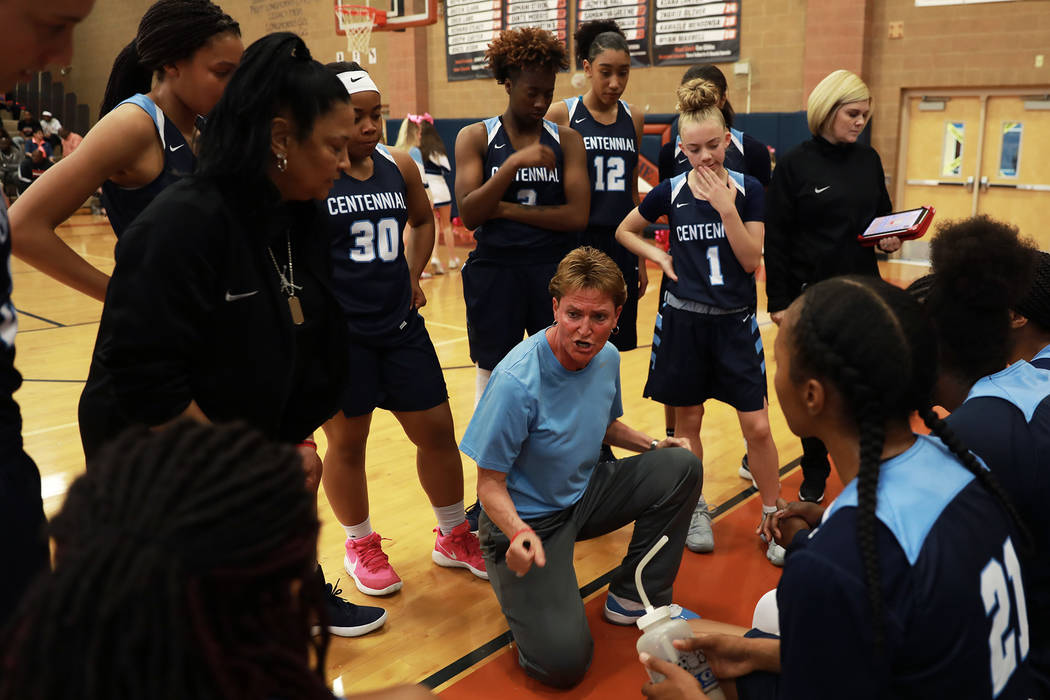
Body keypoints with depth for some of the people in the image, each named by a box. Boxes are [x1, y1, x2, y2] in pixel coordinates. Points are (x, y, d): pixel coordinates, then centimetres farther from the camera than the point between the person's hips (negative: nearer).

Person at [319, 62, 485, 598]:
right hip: (337, 330, -5)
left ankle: (454, 537, 32)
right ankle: (361, 547, 33)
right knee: (346, 441, 9)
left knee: (436, 429, 10)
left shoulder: (399, 165, 5)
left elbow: (423, 220, 21)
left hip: (400, 323, 5)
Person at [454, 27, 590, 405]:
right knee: (492, 374, 10)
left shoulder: (566, 140, 4)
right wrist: (514, 163, -20)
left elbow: (577, 216, -7)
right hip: (494, 273, -1)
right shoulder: (475, 137, 1)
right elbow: (469, 215, -10)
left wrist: (505, 209, -11)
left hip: (555, 273, 1)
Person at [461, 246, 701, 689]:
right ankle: (516, 587, 12)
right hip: (527, 518, -7)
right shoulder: (517, 382, -28)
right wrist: (519, 533, -39)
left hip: (582, 495, 7)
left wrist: (652, 445, 0)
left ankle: (634, 596, 6)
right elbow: (490, 485, -20)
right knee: (563, 661, -21)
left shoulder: (607, 358, -5)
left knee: (681, 466, -9)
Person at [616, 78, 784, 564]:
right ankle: (695, 510, 29)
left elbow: (751, 260, -9)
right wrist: (659, 256, -2)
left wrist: (726, 208, -19)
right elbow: (624, 232, 13)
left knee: (757, 428, -1)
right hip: (683, 320, 1)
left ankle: (772, 519, 17)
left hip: (735, 322, -1)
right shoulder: (670, 192, -1)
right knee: (687, 421, 11)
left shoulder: (748, 189, -3)